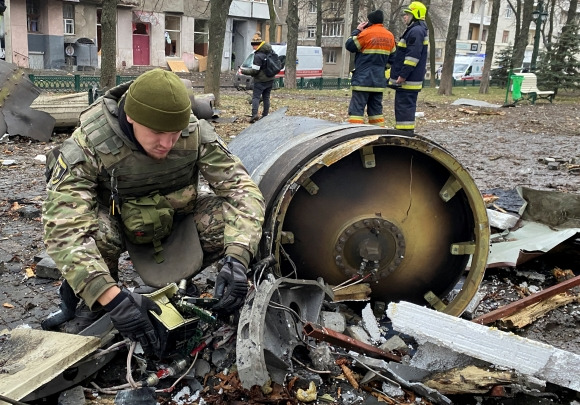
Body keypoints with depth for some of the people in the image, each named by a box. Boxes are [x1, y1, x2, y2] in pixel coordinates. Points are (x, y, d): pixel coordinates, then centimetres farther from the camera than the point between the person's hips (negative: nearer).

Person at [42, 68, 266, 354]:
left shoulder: (195, 134, -25)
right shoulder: (89, 145, -32)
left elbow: (242, 188, -26)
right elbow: (62, 227, -41)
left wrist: (237, 258, -42)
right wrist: (111, 298, -52)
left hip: (175, 219, 2)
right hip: (114, 221, -2)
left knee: (232, 222, -25)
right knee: (97, 232, -37)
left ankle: (180, 284, 2)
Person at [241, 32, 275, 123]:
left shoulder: (258, 56, -19)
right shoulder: (270, 52, 4)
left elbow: (254, 71, -18)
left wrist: (244, 71, -4)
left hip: (260, 80, -7)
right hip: (270, 79, 7)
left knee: (256, 97, -5)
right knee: (266, 97, 13)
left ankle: (254, 114, -19)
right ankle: (265, 115, 16)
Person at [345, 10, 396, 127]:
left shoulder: (366, 34, -12)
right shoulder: (390, 36, 11)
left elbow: (349, 46, -3)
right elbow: (392, 57, 19)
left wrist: (357, 30, 5)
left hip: (363, 80, -7)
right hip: (379, 81, 7)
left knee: (356, 109, -7)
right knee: (376, 110, 13)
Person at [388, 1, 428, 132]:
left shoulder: (416, 31, -14)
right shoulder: (413, 30, 20)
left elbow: (413, 56, -23)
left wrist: (403, 75, -24)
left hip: (408, 81, -11)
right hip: (407, 79, 11)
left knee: (404, 107, -11)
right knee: (401, 107, 15)